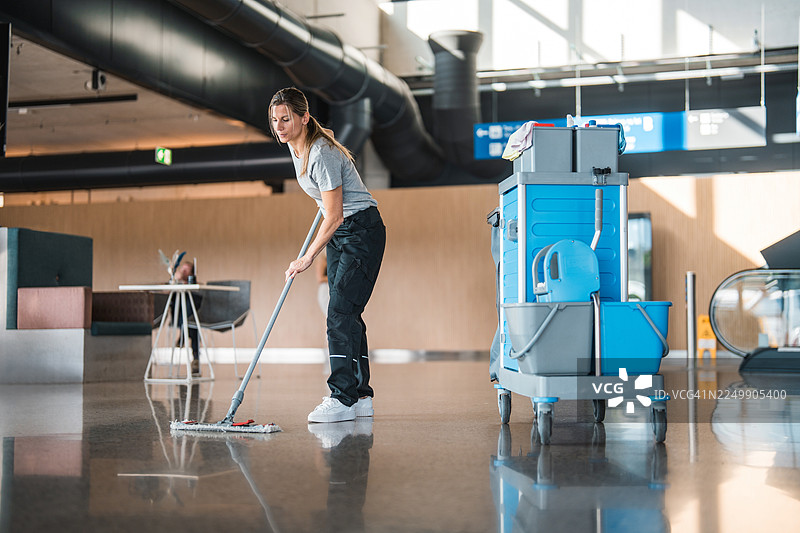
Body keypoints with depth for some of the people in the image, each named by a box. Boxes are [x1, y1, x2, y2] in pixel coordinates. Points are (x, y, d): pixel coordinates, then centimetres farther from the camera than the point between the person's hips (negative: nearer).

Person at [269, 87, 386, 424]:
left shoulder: (322, 154, -25)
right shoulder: (294, 145, 3)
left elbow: (334, 216, -24)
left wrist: (308, 258, -21)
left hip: (362, 229, -9)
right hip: (339, 233, 9)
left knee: (340, 312, -15)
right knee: (346, 314, 7)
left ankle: (343, 399, -12)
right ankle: (361, 396, 12)